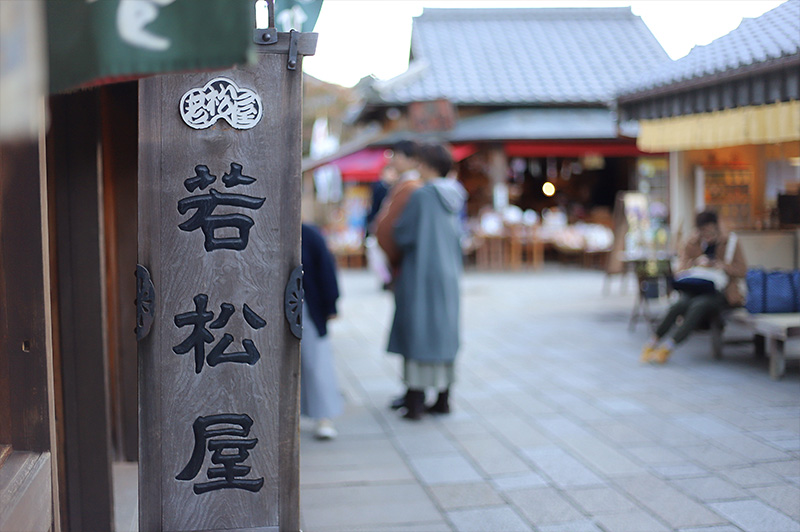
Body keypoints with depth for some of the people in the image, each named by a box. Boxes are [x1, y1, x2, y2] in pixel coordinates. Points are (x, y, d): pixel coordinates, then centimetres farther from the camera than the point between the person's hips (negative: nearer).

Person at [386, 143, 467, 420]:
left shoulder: (421, 195, -14)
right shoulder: (454, 197, 7)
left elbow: (402, 233, -10)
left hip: (420, 272, -7)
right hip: (448, 272, 7)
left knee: (417, 332, -2)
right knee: (443, 332, 11)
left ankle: (415, 401, -3)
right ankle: (443, 399, 15)